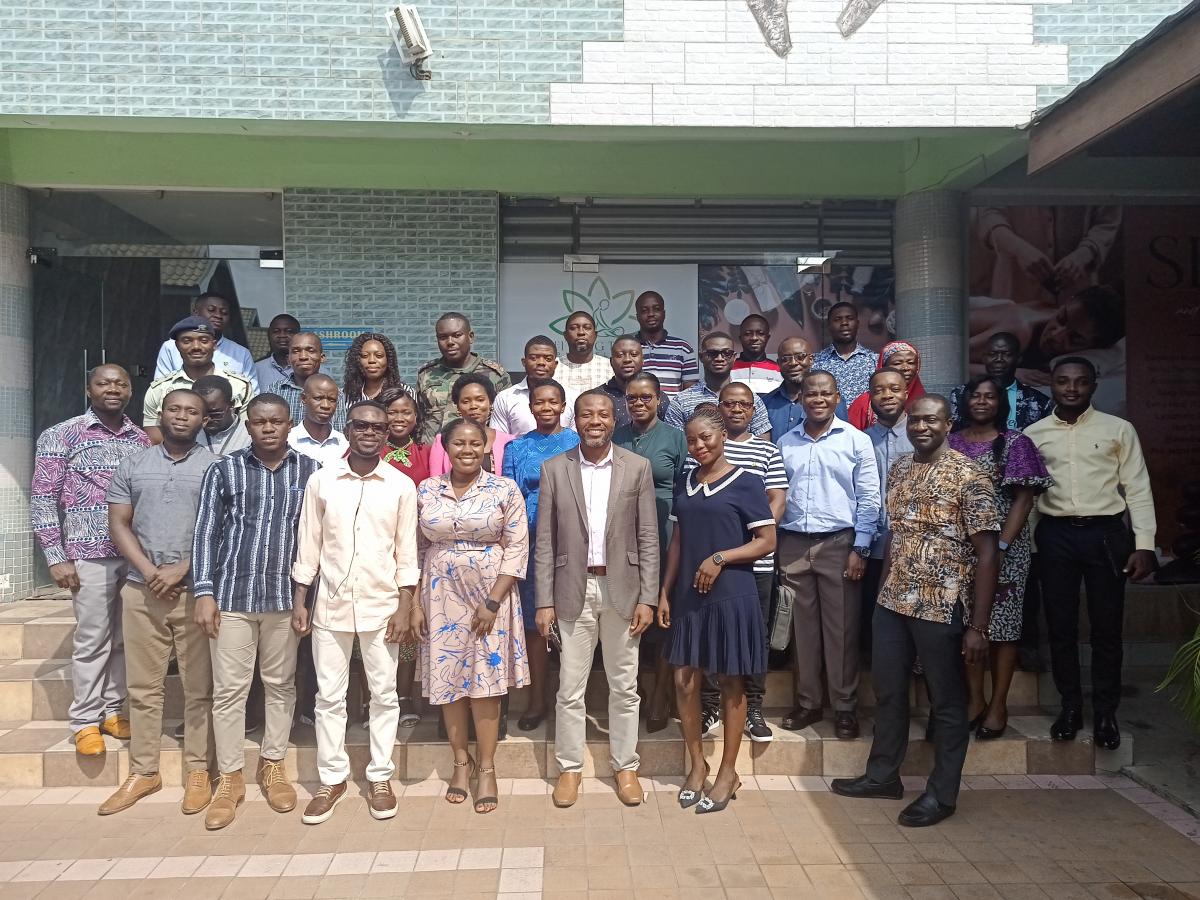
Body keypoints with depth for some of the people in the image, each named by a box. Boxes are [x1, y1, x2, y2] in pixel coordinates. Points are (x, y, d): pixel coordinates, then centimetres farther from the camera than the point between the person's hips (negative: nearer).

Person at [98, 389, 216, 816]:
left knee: (199, 686, 3)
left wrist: (180, 569, -13)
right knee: (144, 686, 9)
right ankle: (143, 772, 21)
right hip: (142, 590, 3)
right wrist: (148, 571, -7)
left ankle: (198, 771, 13)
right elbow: (118, 524, 6)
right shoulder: (132, 465, 11)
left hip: (198, 591, -3)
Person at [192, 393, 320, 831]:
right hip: (232, 596, 0)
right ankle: (230, 778, 19)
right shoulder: (223, 470, 2)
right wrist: (204, 592, -5)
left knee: (281, 685, 12)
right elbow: (206, 532, 1)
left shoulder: (311, 471, 3)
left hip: (287, 597, 1)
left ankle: (273, 766, 28)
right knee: (229, 689, 5)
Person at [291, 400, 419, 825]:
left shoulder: (402, 486, -2)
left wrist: (404, 607, -6)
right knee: (329, 696, 9)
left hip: (381, 606, -1)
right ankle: (332, 778, 23)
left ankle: (380, 778, 21)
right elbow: (307, 546, 4)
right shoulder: (321, 480, 1)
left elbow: (406, 553, 0)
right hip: (331, 604, 1)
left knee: (384, 695, 7)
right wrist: (299, 602, 1)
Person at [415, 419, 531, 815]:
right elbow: (415, 550, 5)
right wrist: (415, 603, 0)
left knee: (485, 678, 2)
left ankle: (486, 768, 16)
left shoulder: (504, 490, -5)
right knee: (449, 678, 9)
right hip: (442, 596, 3)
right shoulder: (426, 491, 2)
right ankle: (461, 761, 26)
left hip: (490, 595, -2)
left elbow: (517, 548, -7)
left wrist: (492, 602, -12)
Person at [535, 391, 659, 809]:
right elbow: (544, 541, 1)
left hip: (622, 589, 0)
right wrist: (544, 602, -3)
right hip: (573, 591, 0)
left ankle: (625, 766, 27)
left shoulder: (637, 467, 0)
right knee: (569, 688, 7)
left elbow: (648, 537, 0)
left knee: (624, 686, 11)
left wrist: (647, 598, -5)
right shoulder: (554, 468, 1)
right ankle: (569, 768, 24)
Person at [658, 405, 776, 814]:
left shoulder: (746, 484, -6)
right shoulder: (685, 485, 10)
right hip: (687, 596, 5)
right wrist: (664, 592, 7)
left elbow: (767, 542, -8)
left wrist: (720, 557, -18)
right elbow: (677, 543, 13)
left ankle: (728, 771, 20)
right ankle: (696, 764, 23)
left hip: (730, 595, -5)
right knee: (684, 680, 6)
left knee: (730, 682, 6)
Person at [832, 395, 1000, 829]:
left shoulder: (969, 476, -11)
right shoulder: (897, 470, 8)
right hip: (892, 601, 6)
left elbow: (986, 553, -12)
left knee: (947, 702, 9)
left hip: (942, 607, -6)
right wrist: (884, 590, 12)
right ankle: (883, 774, 34)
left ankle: (942, 793, 23)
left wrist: (978, 626, -15)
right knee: (887, 691, 17)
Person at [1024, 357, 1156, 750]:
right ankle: (1070, 707, 24)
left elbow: (1138, 489, 0)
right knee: (1060, 626, 9)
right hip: (1056, 535, 1)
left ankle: (1105, 712, 23)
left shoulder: (1119, 430, 1)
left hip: (1106, 533, -1)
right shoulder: (1034, 433, 5)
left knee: (1107, 628, 7)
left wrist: (1144, 544, -7)